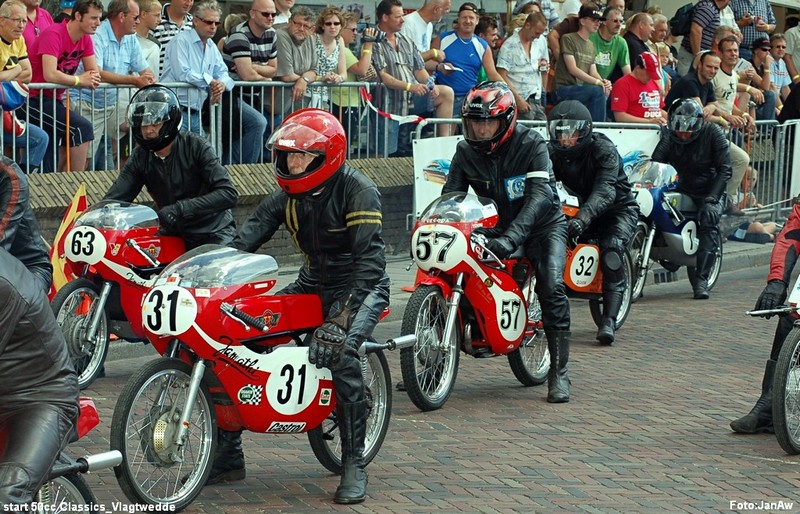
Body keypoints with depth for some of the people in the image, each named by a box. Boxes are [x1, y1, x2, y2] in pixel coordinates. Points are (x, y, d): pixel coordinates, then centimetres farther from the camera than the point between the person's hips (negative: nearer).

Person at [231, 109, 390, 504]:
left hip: (361, 285, -7)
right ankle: (227, 451, 4)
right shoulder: (288, 193, 1)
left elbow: (370, 260, -28)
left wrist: (340, 318, -38)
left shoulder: (357, 191, -19)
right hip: (313, 283, 7)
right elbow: (250, 234, -8)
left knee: (340, 352, -35)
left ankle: (354, 465, -21)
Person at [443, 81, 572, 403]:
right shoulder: (466, 152, -5)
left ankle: (558, 373, -18)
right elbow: (450, 196, -3)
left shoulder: (530, 144, -19)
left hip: (542, 223, -5)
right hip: (494, 227, 5)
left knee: (552, 286, -25)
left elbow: (540, 194, -31)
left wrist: (511, 237, -45)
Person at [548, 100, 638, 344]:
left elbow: (605, 189, -39)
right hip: (580, 209, 5)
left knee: (611, 249, -32)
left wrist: (584, 217, -57)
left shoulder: (603, 149, -24)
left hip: (618, 208, -5)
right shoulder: (554, 152, -5)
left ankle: (609, 319, -31)